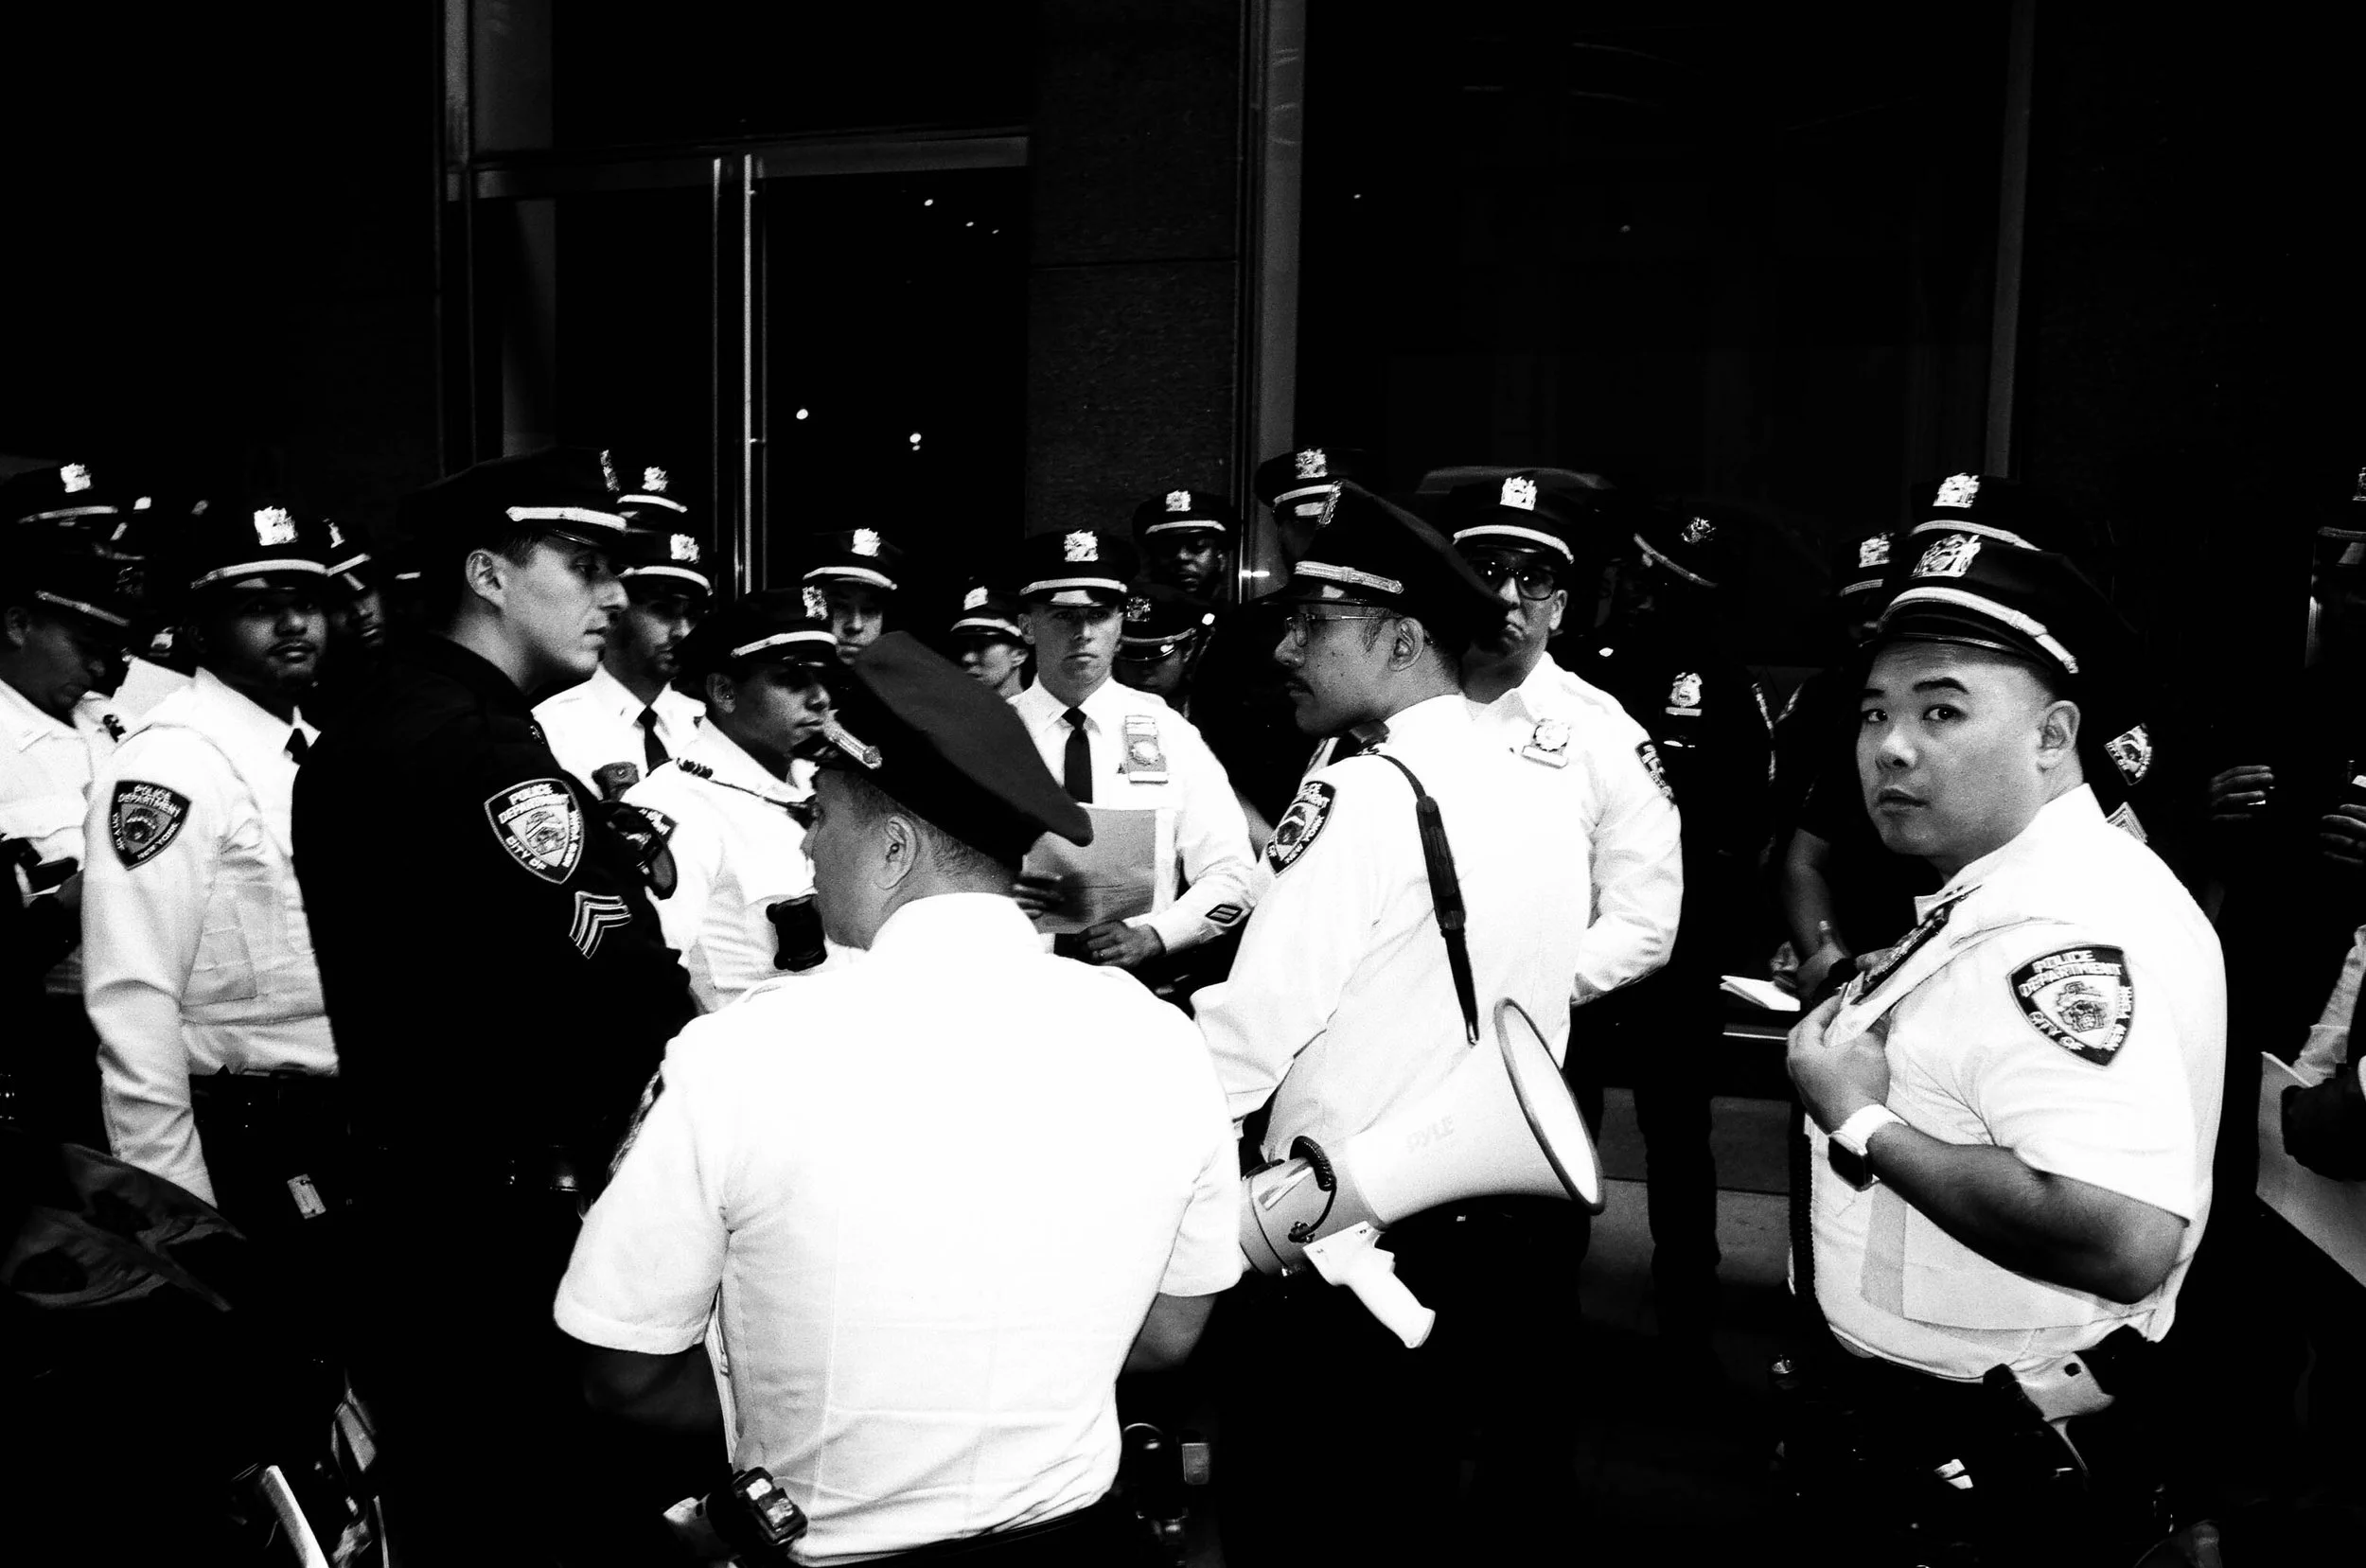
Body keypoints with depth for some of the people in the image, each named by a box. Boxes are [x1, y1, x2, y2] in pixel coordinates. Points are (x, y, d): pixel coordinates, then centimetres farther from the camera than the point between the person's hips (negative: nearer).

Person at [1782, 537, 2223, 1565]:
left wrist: (1864, 1123, -28)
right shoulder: (1992, 896, 3)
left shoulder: (2067, 929, -27)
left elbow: (2124, 1242, -38)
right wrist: (1869, 1007, 1)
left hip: (1989, 1469, -8)